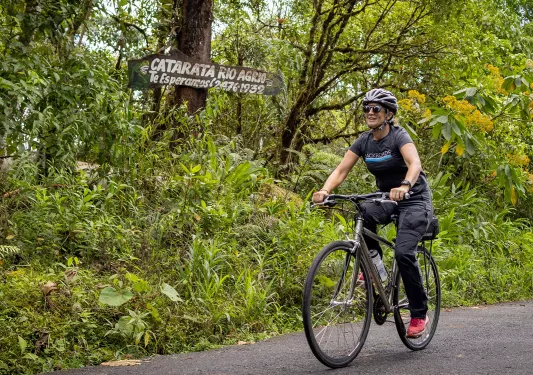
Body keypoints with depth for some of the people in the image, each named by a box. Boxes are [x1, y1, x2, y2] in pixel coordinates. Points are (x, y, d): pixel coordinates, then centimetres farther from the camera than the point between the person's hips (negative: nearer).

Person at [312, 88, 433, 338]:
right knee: (364, 213, -32)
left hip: (414, 200, -4)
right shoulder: (364, 141, -1)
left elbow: (415, 163, -36)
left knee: (404, 253, -22)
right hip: (386, 199, 5)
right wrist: (324, 190, -30)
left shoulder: (399, 136, -17)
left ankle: (419, 315, -6)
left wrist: (404, 186, -57)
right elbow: (341, 170, -9)